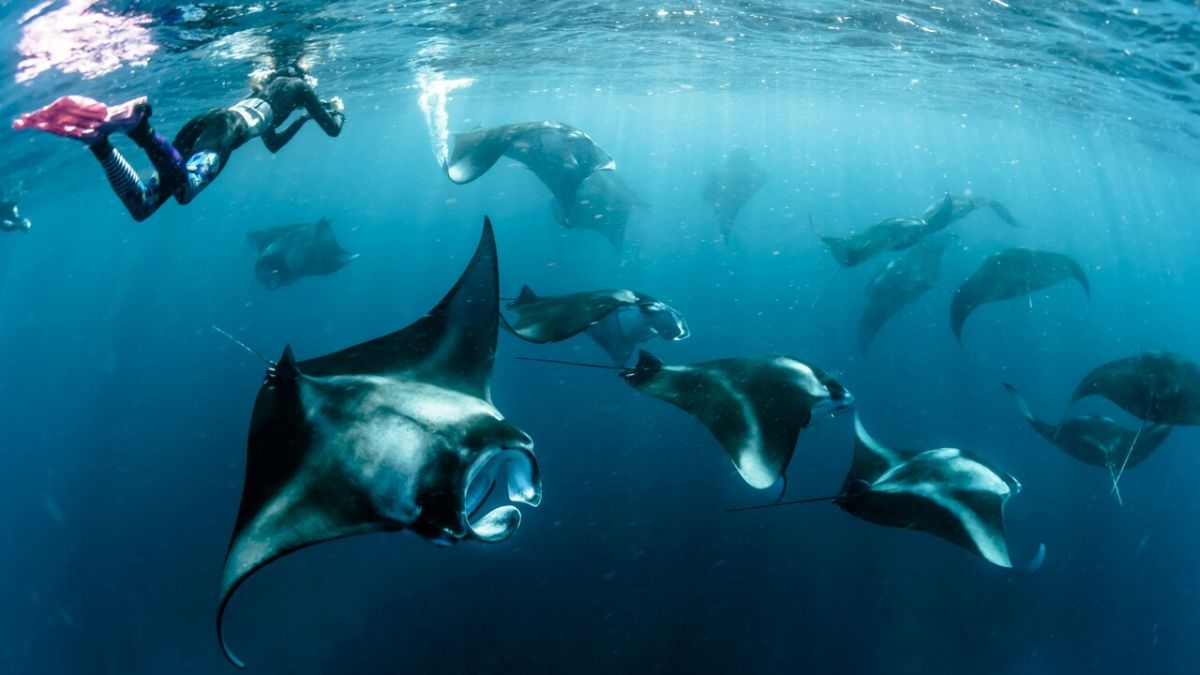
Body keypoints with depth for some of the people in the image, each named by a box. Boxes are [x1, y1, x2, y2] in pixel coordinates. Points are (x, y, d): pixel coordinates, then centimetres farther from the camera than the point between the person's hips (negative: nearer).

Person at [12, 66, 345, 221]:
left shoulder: (268, 89, 43)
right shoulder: (297, 85, 23)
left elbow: (273, 144, 53)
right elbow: (333, 129, 22)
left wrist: (301, 118, 60)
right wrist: (336, 107, 44)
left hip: (203, 122, 8)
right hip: (226, 127, -8)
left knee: (140, 205, -7)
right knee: (184, 188, -37)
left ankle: (98, 137, -24)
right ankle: (139, 127, -54)